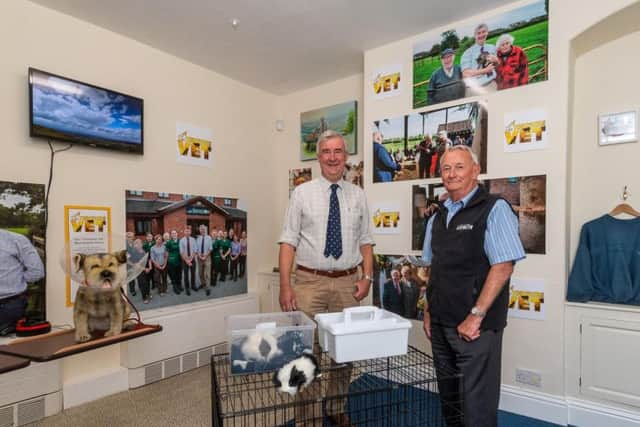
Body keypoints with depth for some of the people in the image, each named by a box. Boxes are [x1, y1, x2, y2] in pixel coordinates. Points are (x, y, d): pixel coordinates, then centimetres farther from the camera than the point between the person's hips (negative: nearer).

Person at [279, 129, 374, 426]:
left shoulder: (358, 195, 7)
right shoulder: (302, 193, -1)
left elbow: (365, 241, 9)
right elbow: (288, 241, -5)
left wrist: (367, 277, -2)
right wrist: (285, 285, -11)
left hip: (348, 283, 3)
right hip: (310, 281, -2)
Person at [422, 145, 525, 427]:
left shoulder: (494, 209, -8)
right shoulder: (437, 218, 12)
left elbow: (503, 266, -16)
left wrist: (476, 316, -18)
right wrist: (429, 311, 12)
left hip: (476, 325, -6)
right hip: (441, 323, 6)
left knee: (477, 403, 5)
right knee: (448, 396, 18)